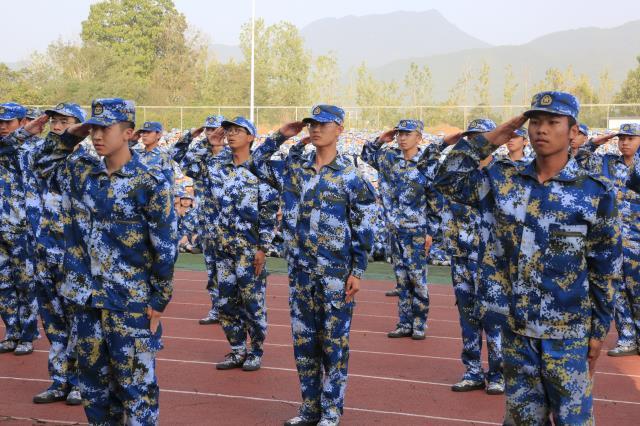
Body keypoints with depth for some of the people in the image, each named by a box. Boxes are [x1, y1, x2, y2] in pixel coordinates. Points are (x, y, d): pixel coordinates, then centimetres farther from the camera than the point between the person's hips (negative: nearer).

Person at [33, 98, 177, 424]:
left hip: (131, 301, -6)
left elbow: (165, 246, -10)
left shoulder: (150, 182, -12)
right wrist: (69, 136, 8)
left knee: (134, 380, -1)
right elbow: (44, 165, 25)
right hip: (88, 296, 6)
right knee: (93, 374, 15)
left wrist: (159, 300, -9)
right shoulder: (82, 172, 6)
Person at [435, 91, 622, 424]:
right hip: (516, 325, 4)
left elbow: (605, 270, -2)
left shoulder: (595, 193, -8)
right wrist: (487, 141, 0)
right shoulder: (504, 181, 2)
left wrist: (599, 330, -1)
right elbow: (448, 180, 6)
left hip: (566, 330, -3)